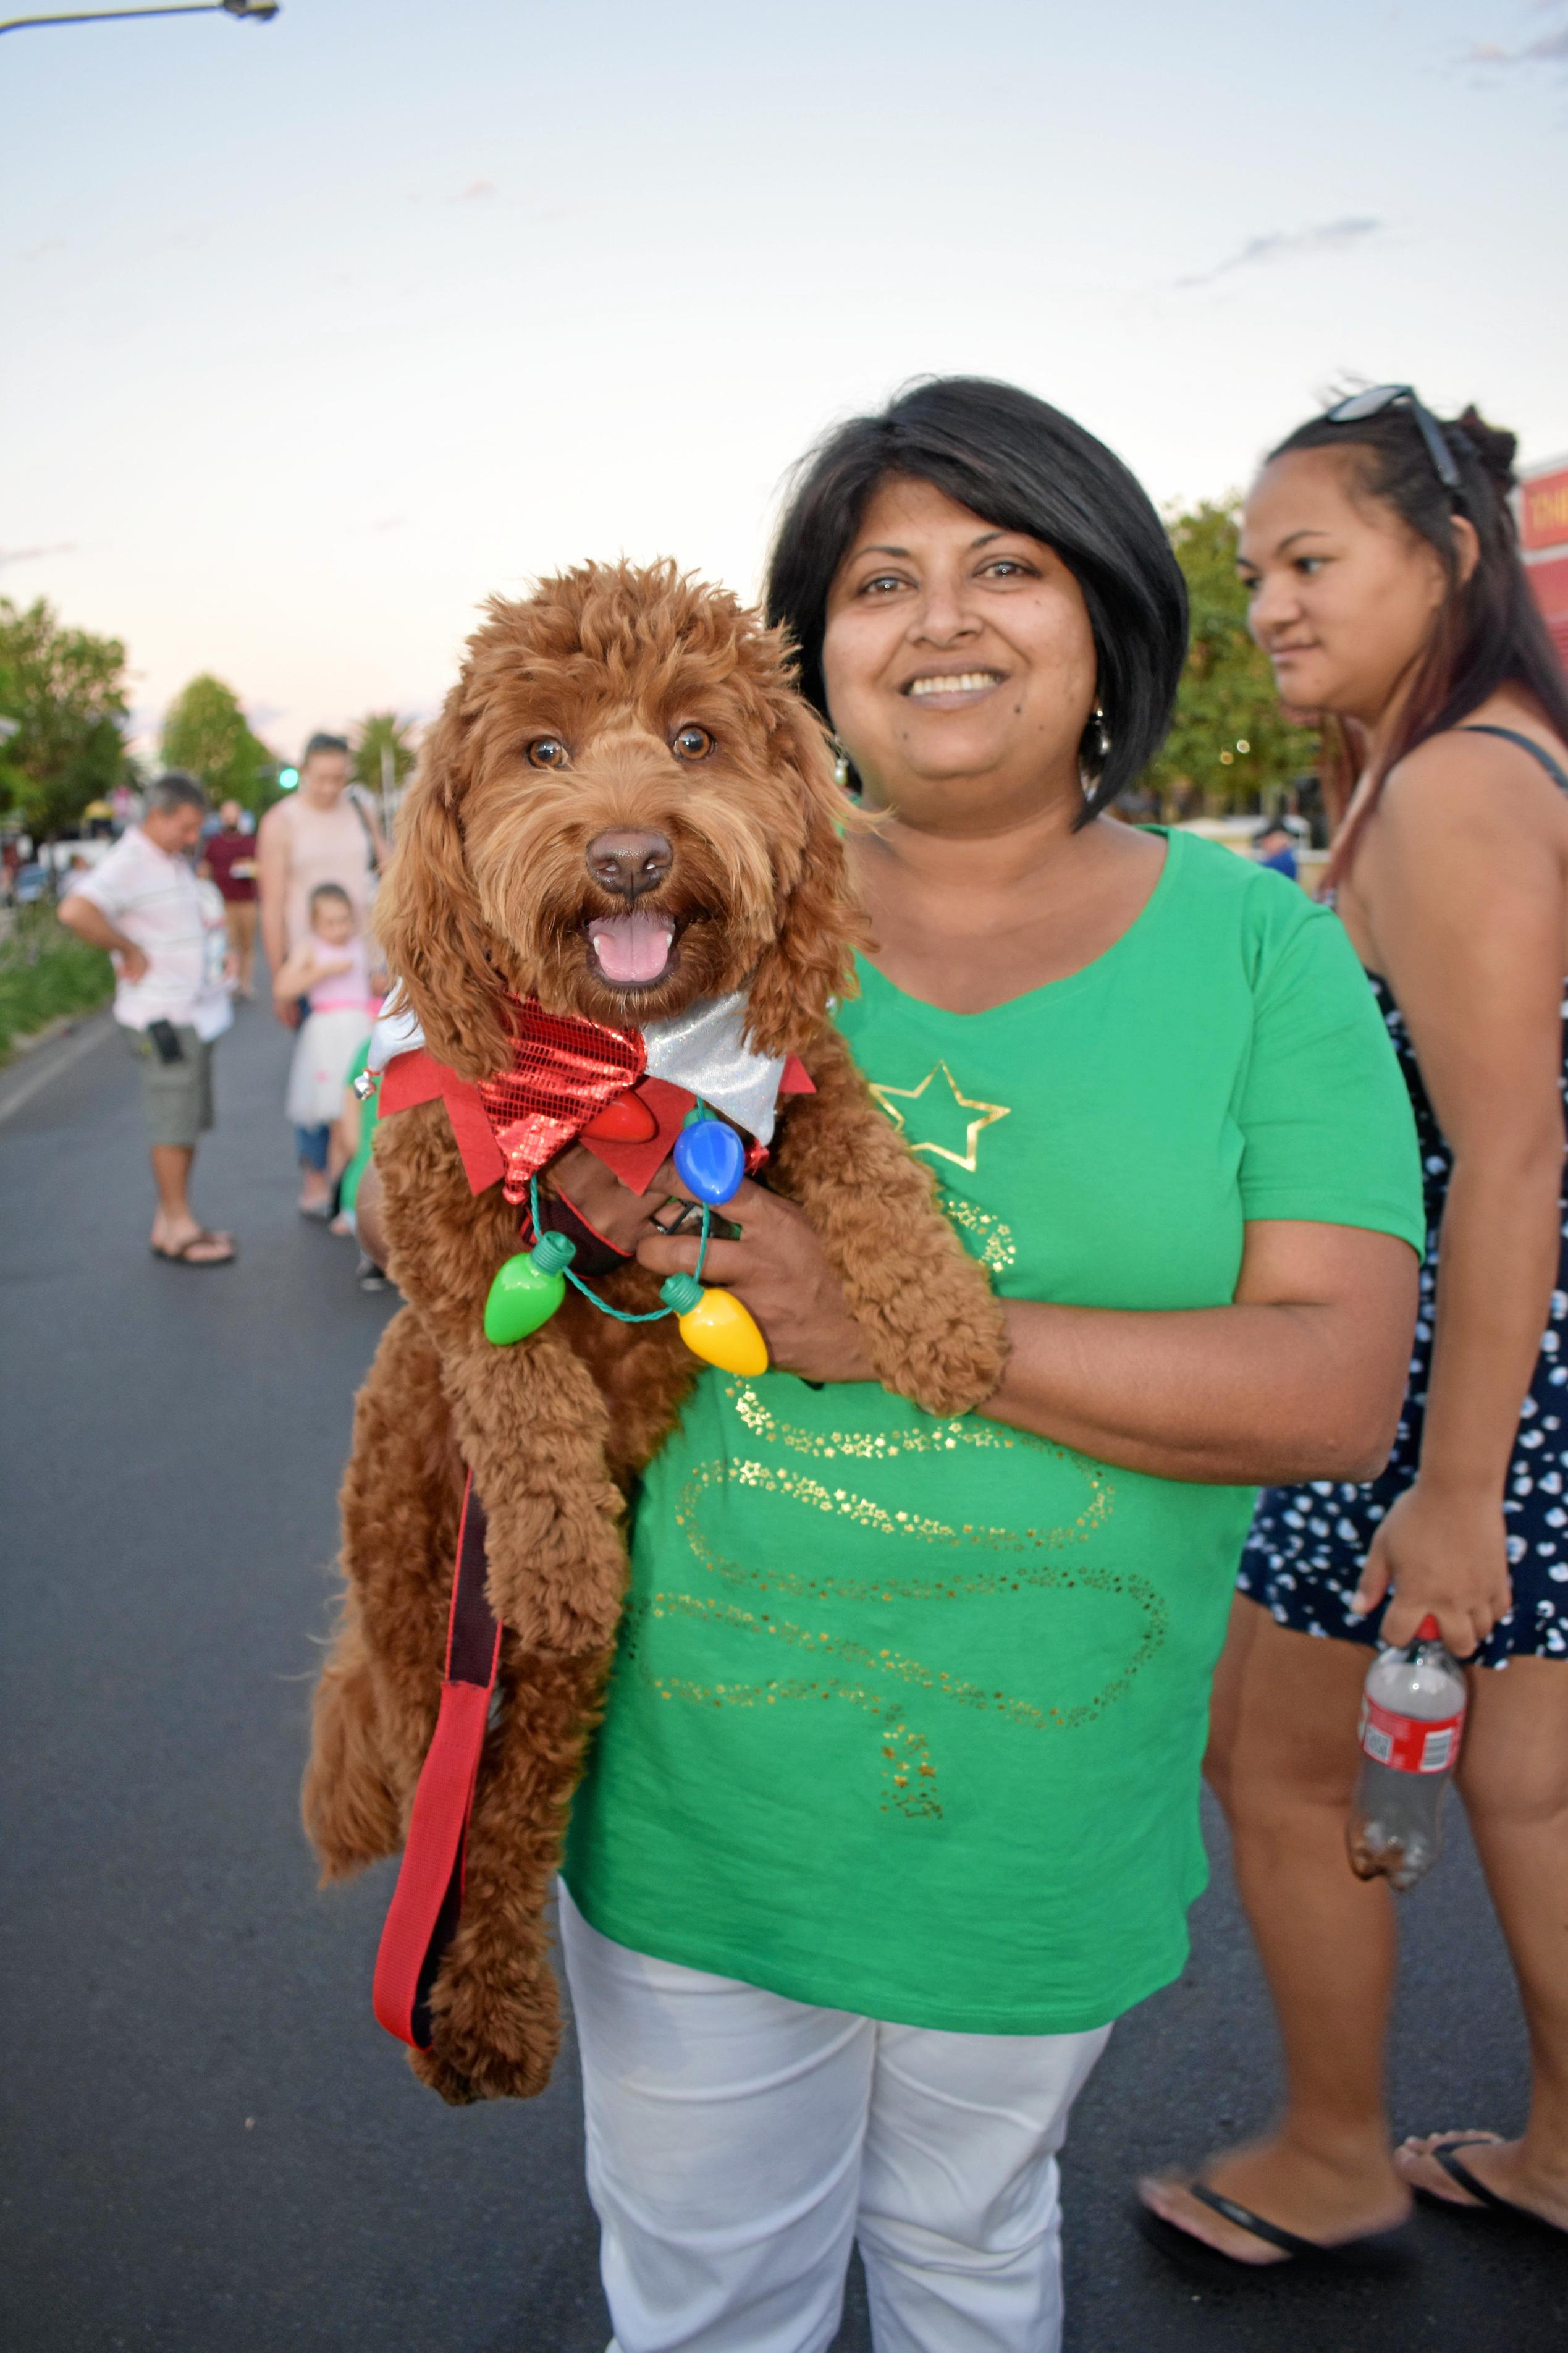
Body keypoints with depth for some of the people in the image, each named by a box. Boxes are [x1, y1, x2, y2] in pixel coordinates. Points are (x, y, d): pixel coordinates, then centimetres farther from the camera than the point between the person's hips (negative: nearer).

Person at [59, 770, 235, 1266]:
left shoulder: (175, 862, 15)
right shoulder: (128, 863, -16)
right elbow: (75, 910, -32)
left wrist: (204, 923, 15)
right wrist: (129, 951, -22)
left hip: (194, 1013, 9)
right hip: (162, 1019, -9)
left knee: (189, 1122, 13)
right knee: (174, 1124, -4)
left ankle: (172, 1221, 22)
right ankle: (177, 1229, 4)